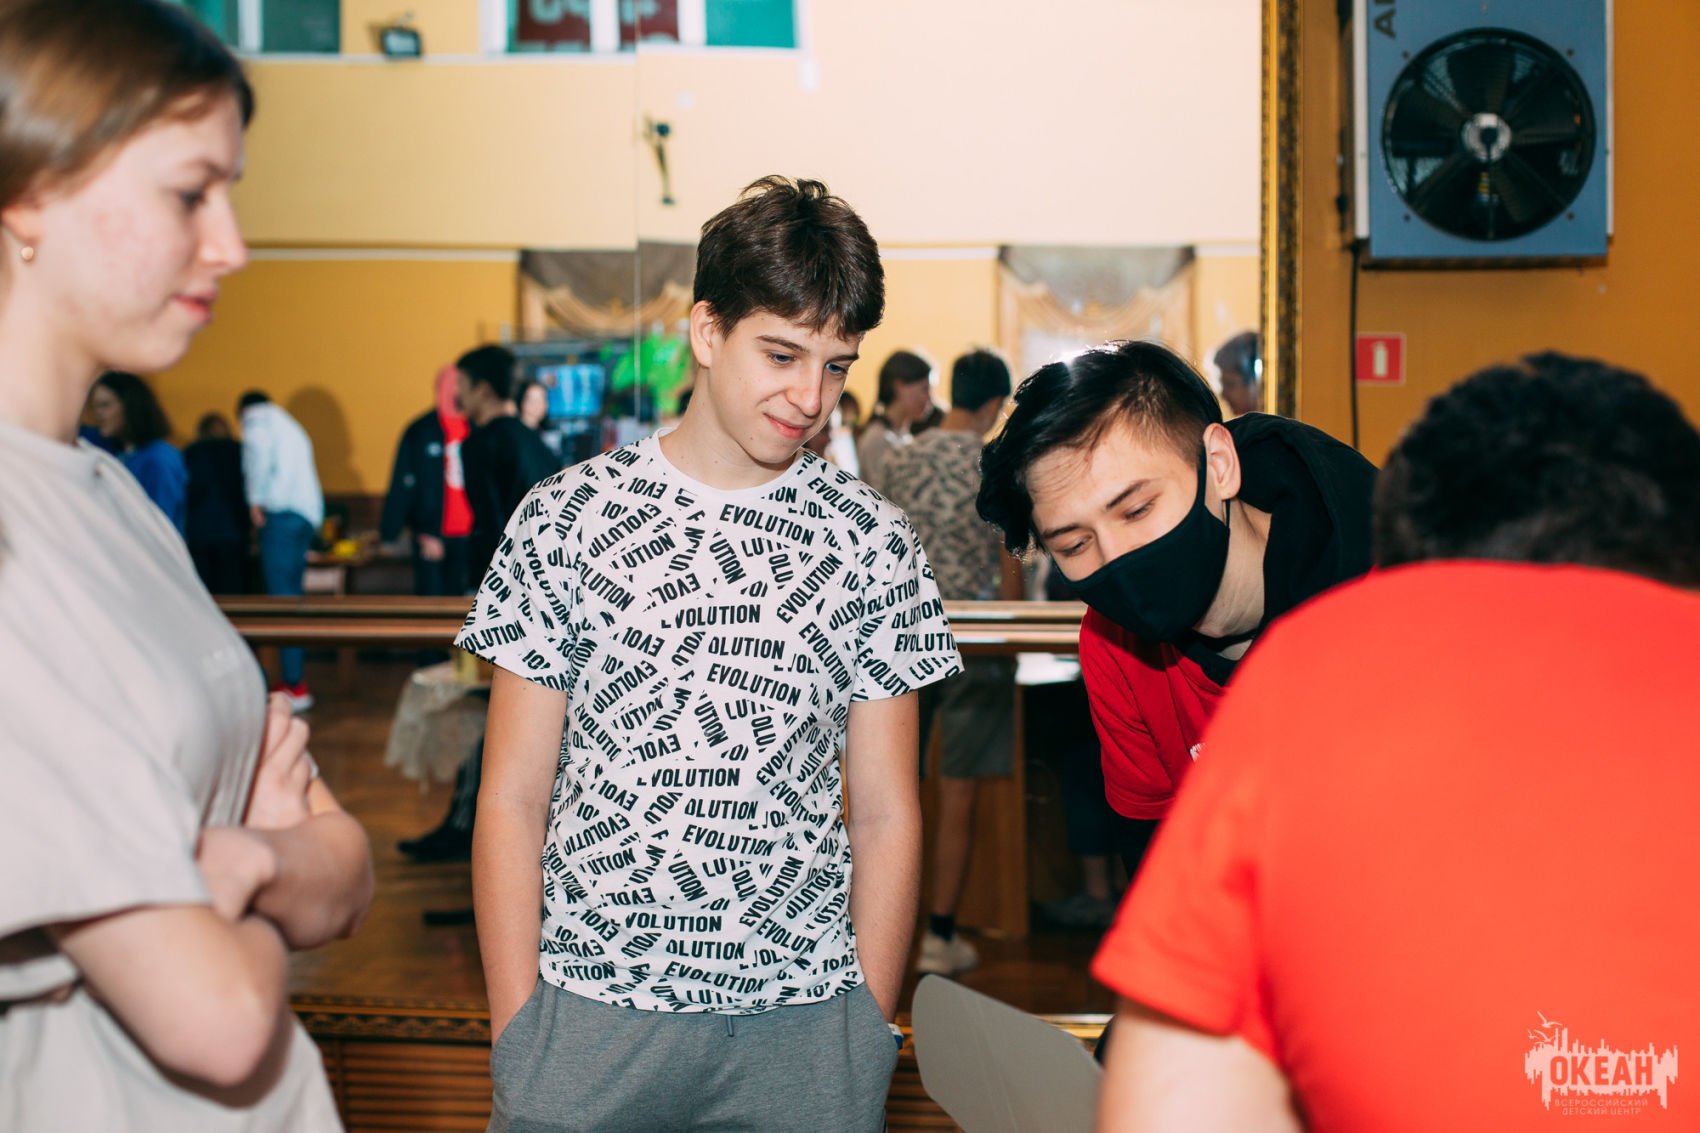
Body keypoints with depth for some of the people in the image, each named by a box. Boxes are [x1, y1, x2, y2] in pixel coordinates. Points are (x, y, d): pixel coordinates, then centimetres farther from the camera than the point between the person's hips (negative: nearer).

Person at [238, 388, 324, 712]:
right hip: (308, 514, 8)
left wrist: (256, 499, -14)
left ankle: (294, 686, -14)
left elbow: (258, 449, -17)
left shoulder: (258, 418, 5)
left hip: (282, 513, -8)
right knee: (292, 596, 12)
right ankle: (293, 679, 15)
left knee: (282, 597, -10)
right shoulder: (290, 426, 30)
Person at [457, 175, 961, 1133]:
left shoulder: (874, 544, 2)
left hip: (805, 1022, 1)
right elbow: (513, 802, 0)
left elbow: (885, 816, 5)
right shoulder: (566, 520, -2)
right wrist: (516, 1033, -4)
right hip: (591, 1012, -1)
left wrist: (871, 1033, 1)